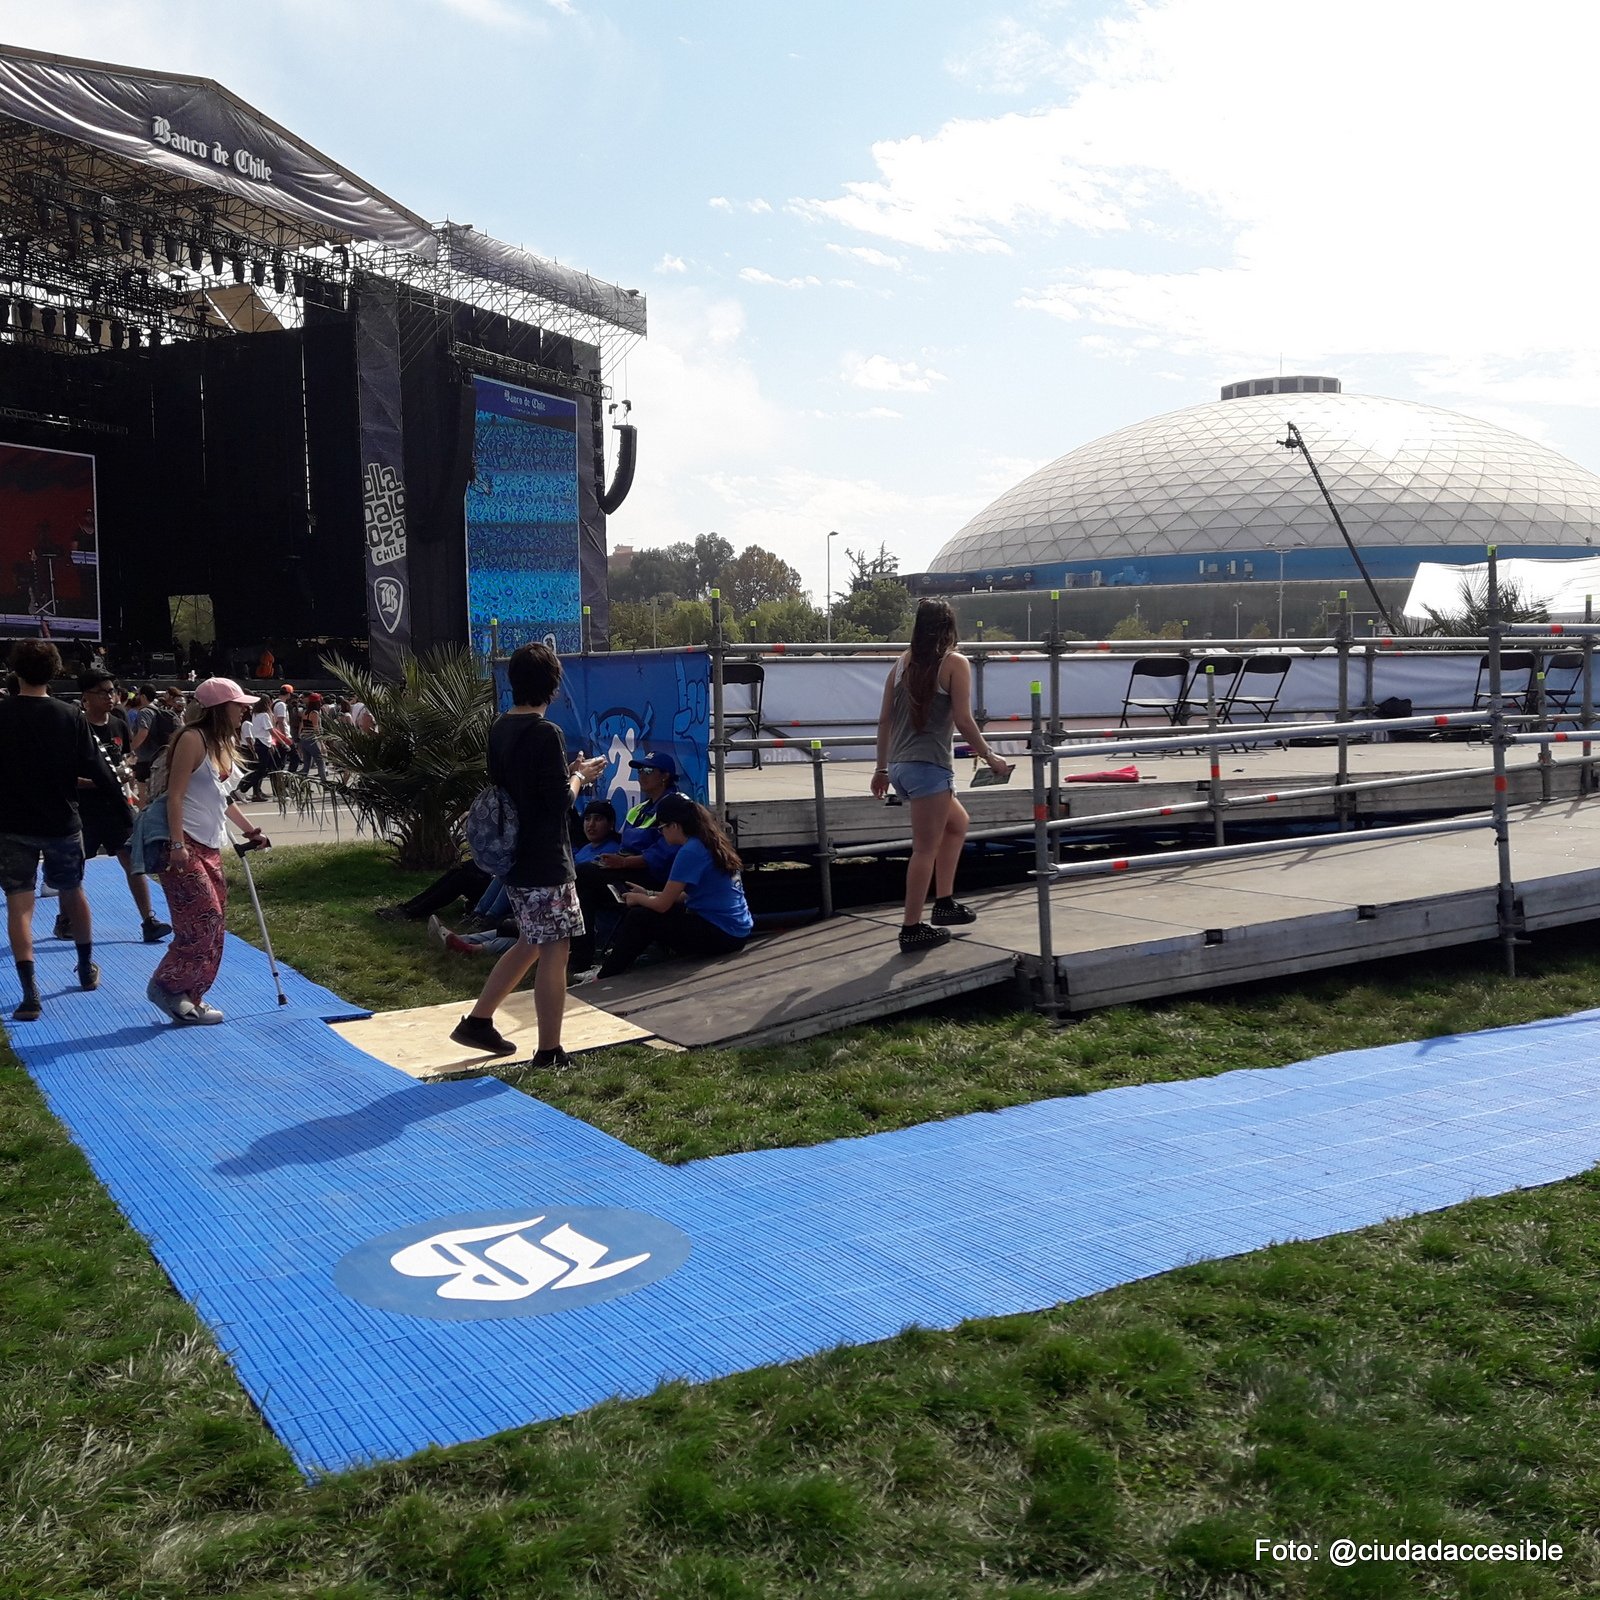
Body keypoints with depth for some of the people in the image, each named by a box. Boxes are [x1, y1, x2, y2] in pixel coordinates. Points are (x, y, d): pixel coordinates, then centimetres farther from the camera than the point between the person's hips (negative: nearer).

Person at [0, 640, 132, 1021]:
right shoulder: (70, 718, -8)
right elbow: (99, 773, -7)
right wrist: (128, 817, 0)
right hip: (61, 822, 1)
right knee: (73, 892, 20)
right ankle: (87, 970, 35)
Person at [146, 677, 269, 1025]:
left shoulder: (225, 743, 15)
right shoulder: (193, 739, -12)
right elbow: (175, 794, -16)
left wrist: (250, 831, 26)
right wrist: (178, 845, -22)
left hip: (210, 848, 9)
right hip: (184, 846, -9)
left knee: (213, 925, 7)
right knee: (204, 919, -12)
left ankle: (191, 1000, 15)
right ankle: (165, 987, 3)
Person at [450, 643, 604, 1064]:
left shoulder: (500, 730, 8)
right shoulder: (546, 733, -19)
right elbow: (560, 801, -19)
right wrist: (579, 776, 0)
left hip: (515, 858, 9)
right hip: (545, 863, -9)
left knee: (530, 944, 22)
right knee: (554, 954, -1)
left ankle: (477, 1021, 27)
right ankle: (549, 1054, 5)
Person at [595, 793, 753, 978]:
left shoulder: (690, 851, -18)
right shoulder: (713, 843, 10)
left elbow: (663, 904, -14)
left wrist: (637, 899, 6)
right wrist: (648, 894, 19)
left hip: (722, 935, -10)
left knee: (639, 918, -4)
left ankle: (604, 980, 9)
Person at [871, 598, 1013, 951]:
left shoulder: (903, 662, 11)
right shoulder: (955, 662, -5)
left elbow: (885, 719, 11)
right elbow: (963, 721, -10)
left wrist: (881, 768, 18)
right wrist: (990, 758, 2)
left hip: (899, 765, 7)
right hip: (929, 766, -7)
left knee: (957, 822, 25)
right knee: (926, 848, 0)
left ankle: (944, 902, 25)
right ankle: (912, 928, 3)